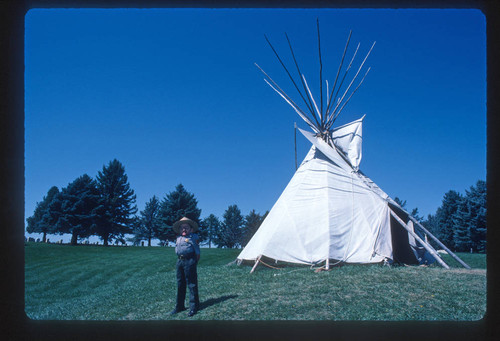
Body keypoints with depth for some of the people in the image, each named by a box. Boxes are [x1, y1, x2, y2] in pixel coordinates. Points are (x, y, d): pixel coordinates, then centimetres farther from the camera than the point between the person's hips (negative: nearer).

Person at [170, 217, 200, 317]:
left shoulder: (193, 237, -4)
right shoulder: (178, 238, 17)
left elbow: (197, 251, -4)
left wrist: (194, 261, -7)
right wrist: (179, 261, 15)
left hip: (189, 261, -7)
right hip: (180, 261, 7)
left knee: (192, 284, -5)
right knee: (180, 284, 14)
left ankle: (194, 307, 0)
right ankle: (179, 306, 24)